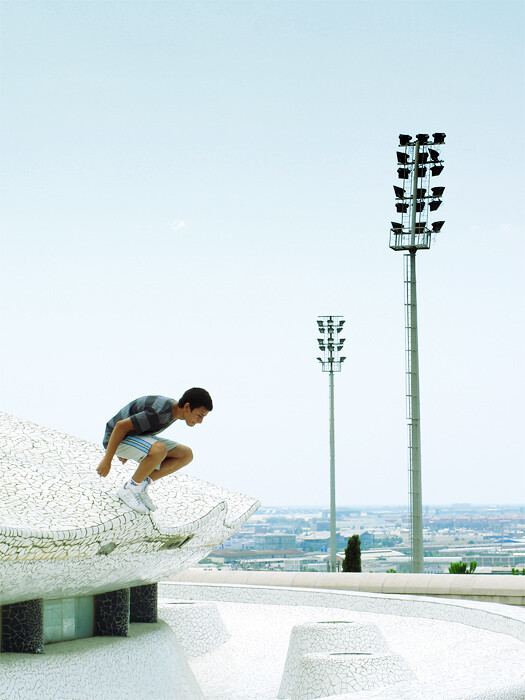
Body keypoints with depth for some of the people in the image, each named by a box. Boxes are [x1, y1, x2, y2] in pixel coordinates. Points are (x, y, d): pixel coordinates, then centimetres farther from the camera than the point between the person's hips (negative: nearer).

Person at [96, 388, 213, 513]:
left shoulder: (174, 408, -1)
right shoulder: (160, 412, -30)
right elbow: (121, 425, -27)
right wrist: (107, 461, -24)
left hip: (137, 438, 9)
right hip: (116, 438, -9)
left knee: (186, 455, -5)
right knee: (160, 450, -37)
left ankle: (142, 485, -1)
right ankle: (129, 489, -16)